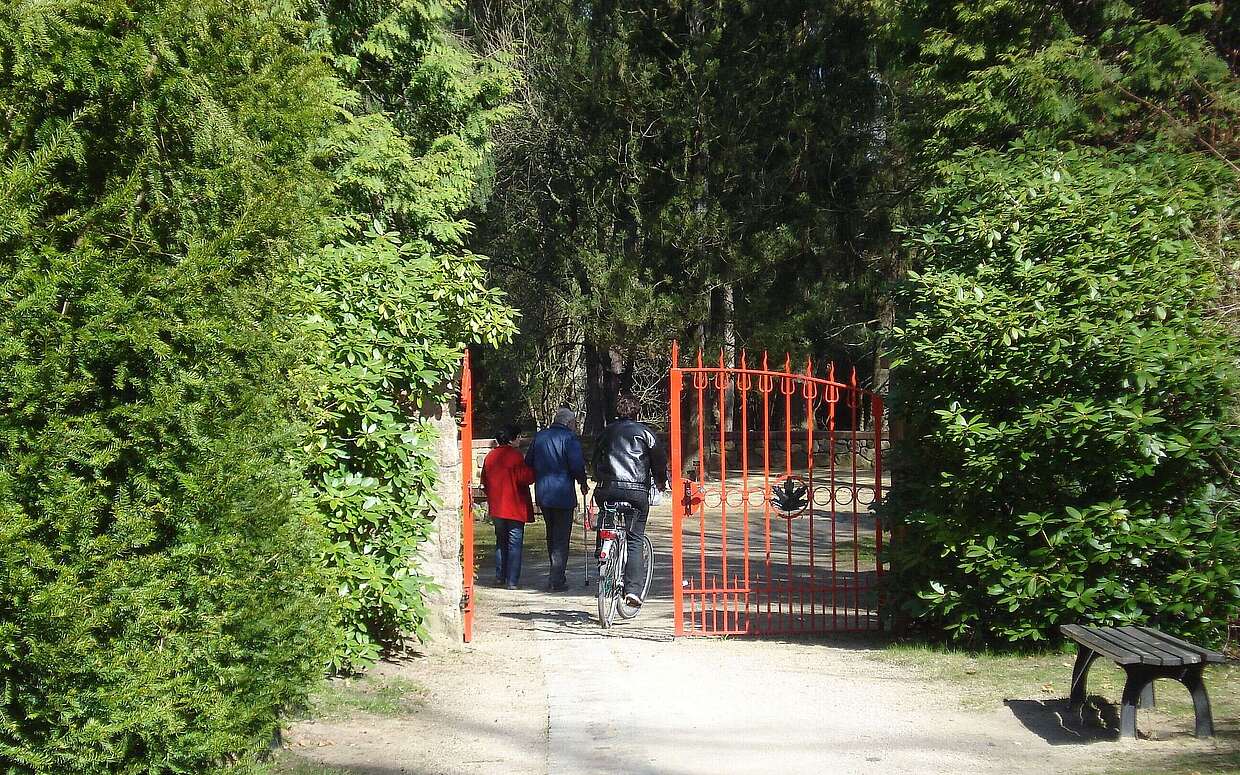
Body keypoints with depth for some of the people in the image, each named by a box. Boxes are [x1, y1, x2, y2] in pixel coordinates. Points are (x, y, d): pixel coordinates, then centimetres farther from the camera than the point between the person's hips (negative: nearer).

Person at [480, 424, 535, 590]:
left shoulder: (490, 456, 7)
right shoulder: (515, 456, -14)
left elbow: (485, 481, 14)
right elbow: (525, 477, -17)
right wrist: (533, 471, 1)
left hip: (496, 507, 6)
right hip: (515, 507, -6)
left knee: (501, 542, 18)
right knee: (514, 544, -2)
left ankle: (500, 577, 19)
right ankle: (512, 581, -4)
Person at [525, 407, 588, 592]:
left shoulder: (539, 436, 10)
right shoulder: (569, 438, -9)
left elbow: (529, 463, 12)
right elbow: (577, 465, -17)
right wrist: (583, 483, -1)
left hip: (542, 494, 6)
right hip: (563, 494, -6)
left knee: (551, 535, 19)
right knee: (561, 537, -1)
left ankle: (557, 575, 27)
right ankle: (556, 580, -4)